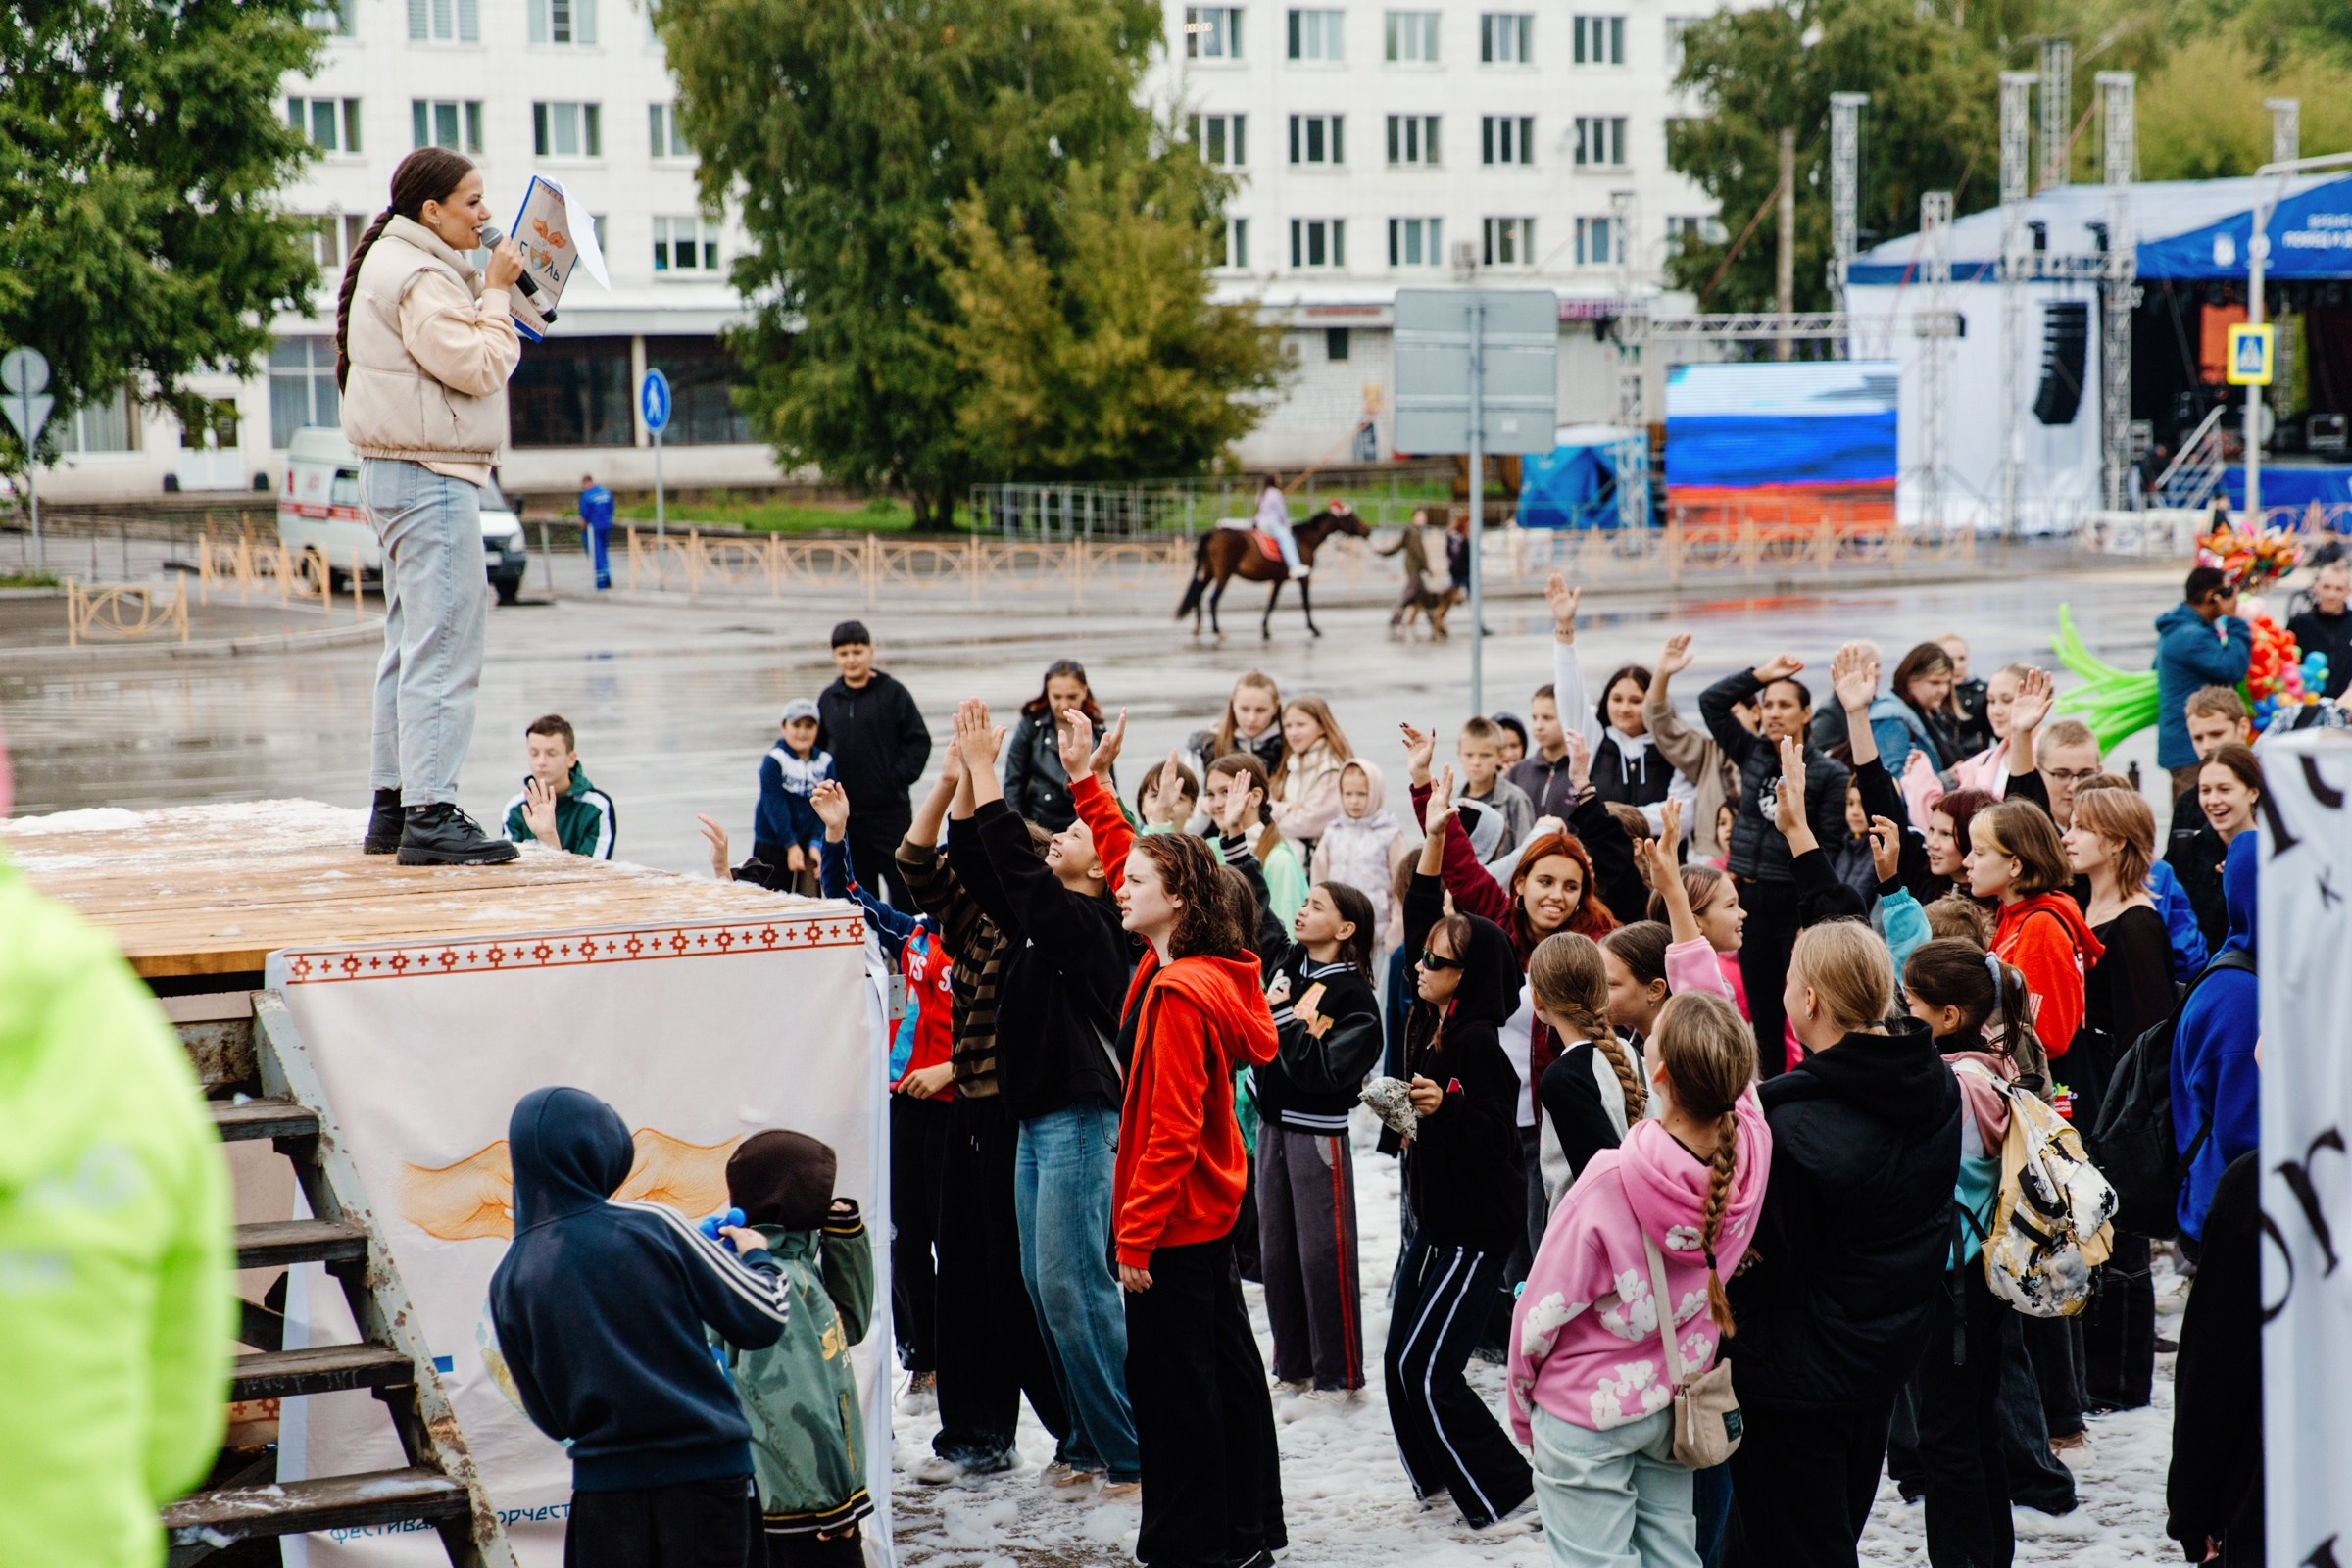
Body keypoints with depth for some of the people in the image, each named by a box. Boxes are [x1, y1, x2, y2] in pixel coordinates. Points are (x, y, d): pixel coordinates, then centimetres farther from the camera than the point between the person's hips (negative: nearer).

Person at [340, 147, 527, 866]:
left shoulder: (398, 264, 18)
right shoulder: (420, 278, -14)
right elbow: (477, 367, -19)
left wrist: (488, 291, 11)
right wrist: (495, 293, -9)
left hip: (399, 476, 11)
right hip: (431, 479, -11)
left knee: (412, 644, 15)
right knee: (443, 646, -12)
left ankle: (393, 807, 19)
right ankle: (430, 814, -15)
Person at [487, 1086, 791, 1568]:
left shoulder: (509, 1280, -1)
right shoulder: (653, 1225, -10)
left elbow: (549, 1417, 7)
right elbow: (764, 1320, -5)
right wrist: (757, 1255, 14)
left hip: (603, 1489, 3)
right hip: (706, 1470, -2)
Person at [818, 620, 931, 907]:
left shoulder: (892, 693, -3)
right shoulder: (827, 699, 9)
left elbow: (919, 741, -2)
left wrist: (898, 778, -10)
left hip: (889, 808, -4)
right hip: (844, 812, 4)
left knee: (901, 882, -5)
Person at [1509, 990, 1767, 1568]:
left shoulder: (1609, 1186, -29)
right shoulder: (1750, 1148, -19)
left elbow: (1542, 1312, -17)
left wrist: (1521, 1404, 1)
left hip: (1588, 1412, -5)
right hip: (1676, 1406, 5)